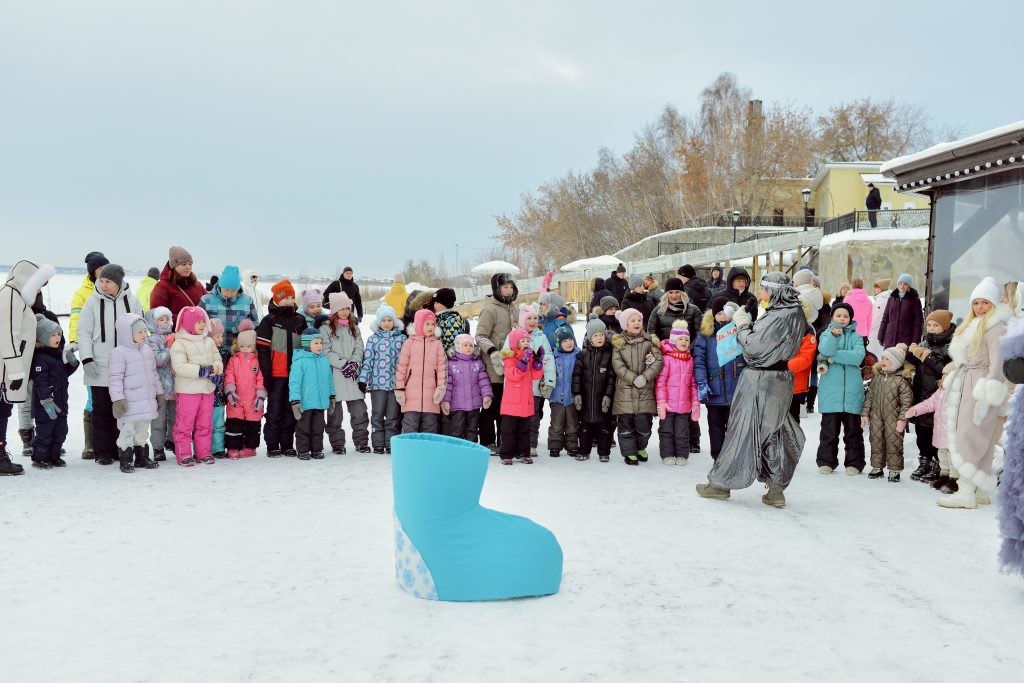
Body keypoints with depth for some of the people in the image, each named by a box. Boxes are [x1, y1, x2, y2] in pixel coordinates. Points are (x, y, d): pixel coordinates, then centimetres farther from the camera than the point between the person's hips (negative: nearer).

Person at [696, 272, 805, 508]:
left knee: (744, 430, 0)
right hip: (778, 376, 9)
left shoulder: (780, 316, -20)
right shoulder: (793, 312, 10)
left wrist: (742, 325, -7)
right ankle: (776, 490, 15)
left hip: (761, 381, -9)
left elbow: (754, 346, -20)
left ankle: (721, 484, 11)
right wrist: (748, 324, 3)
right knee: (774, 433, 12)